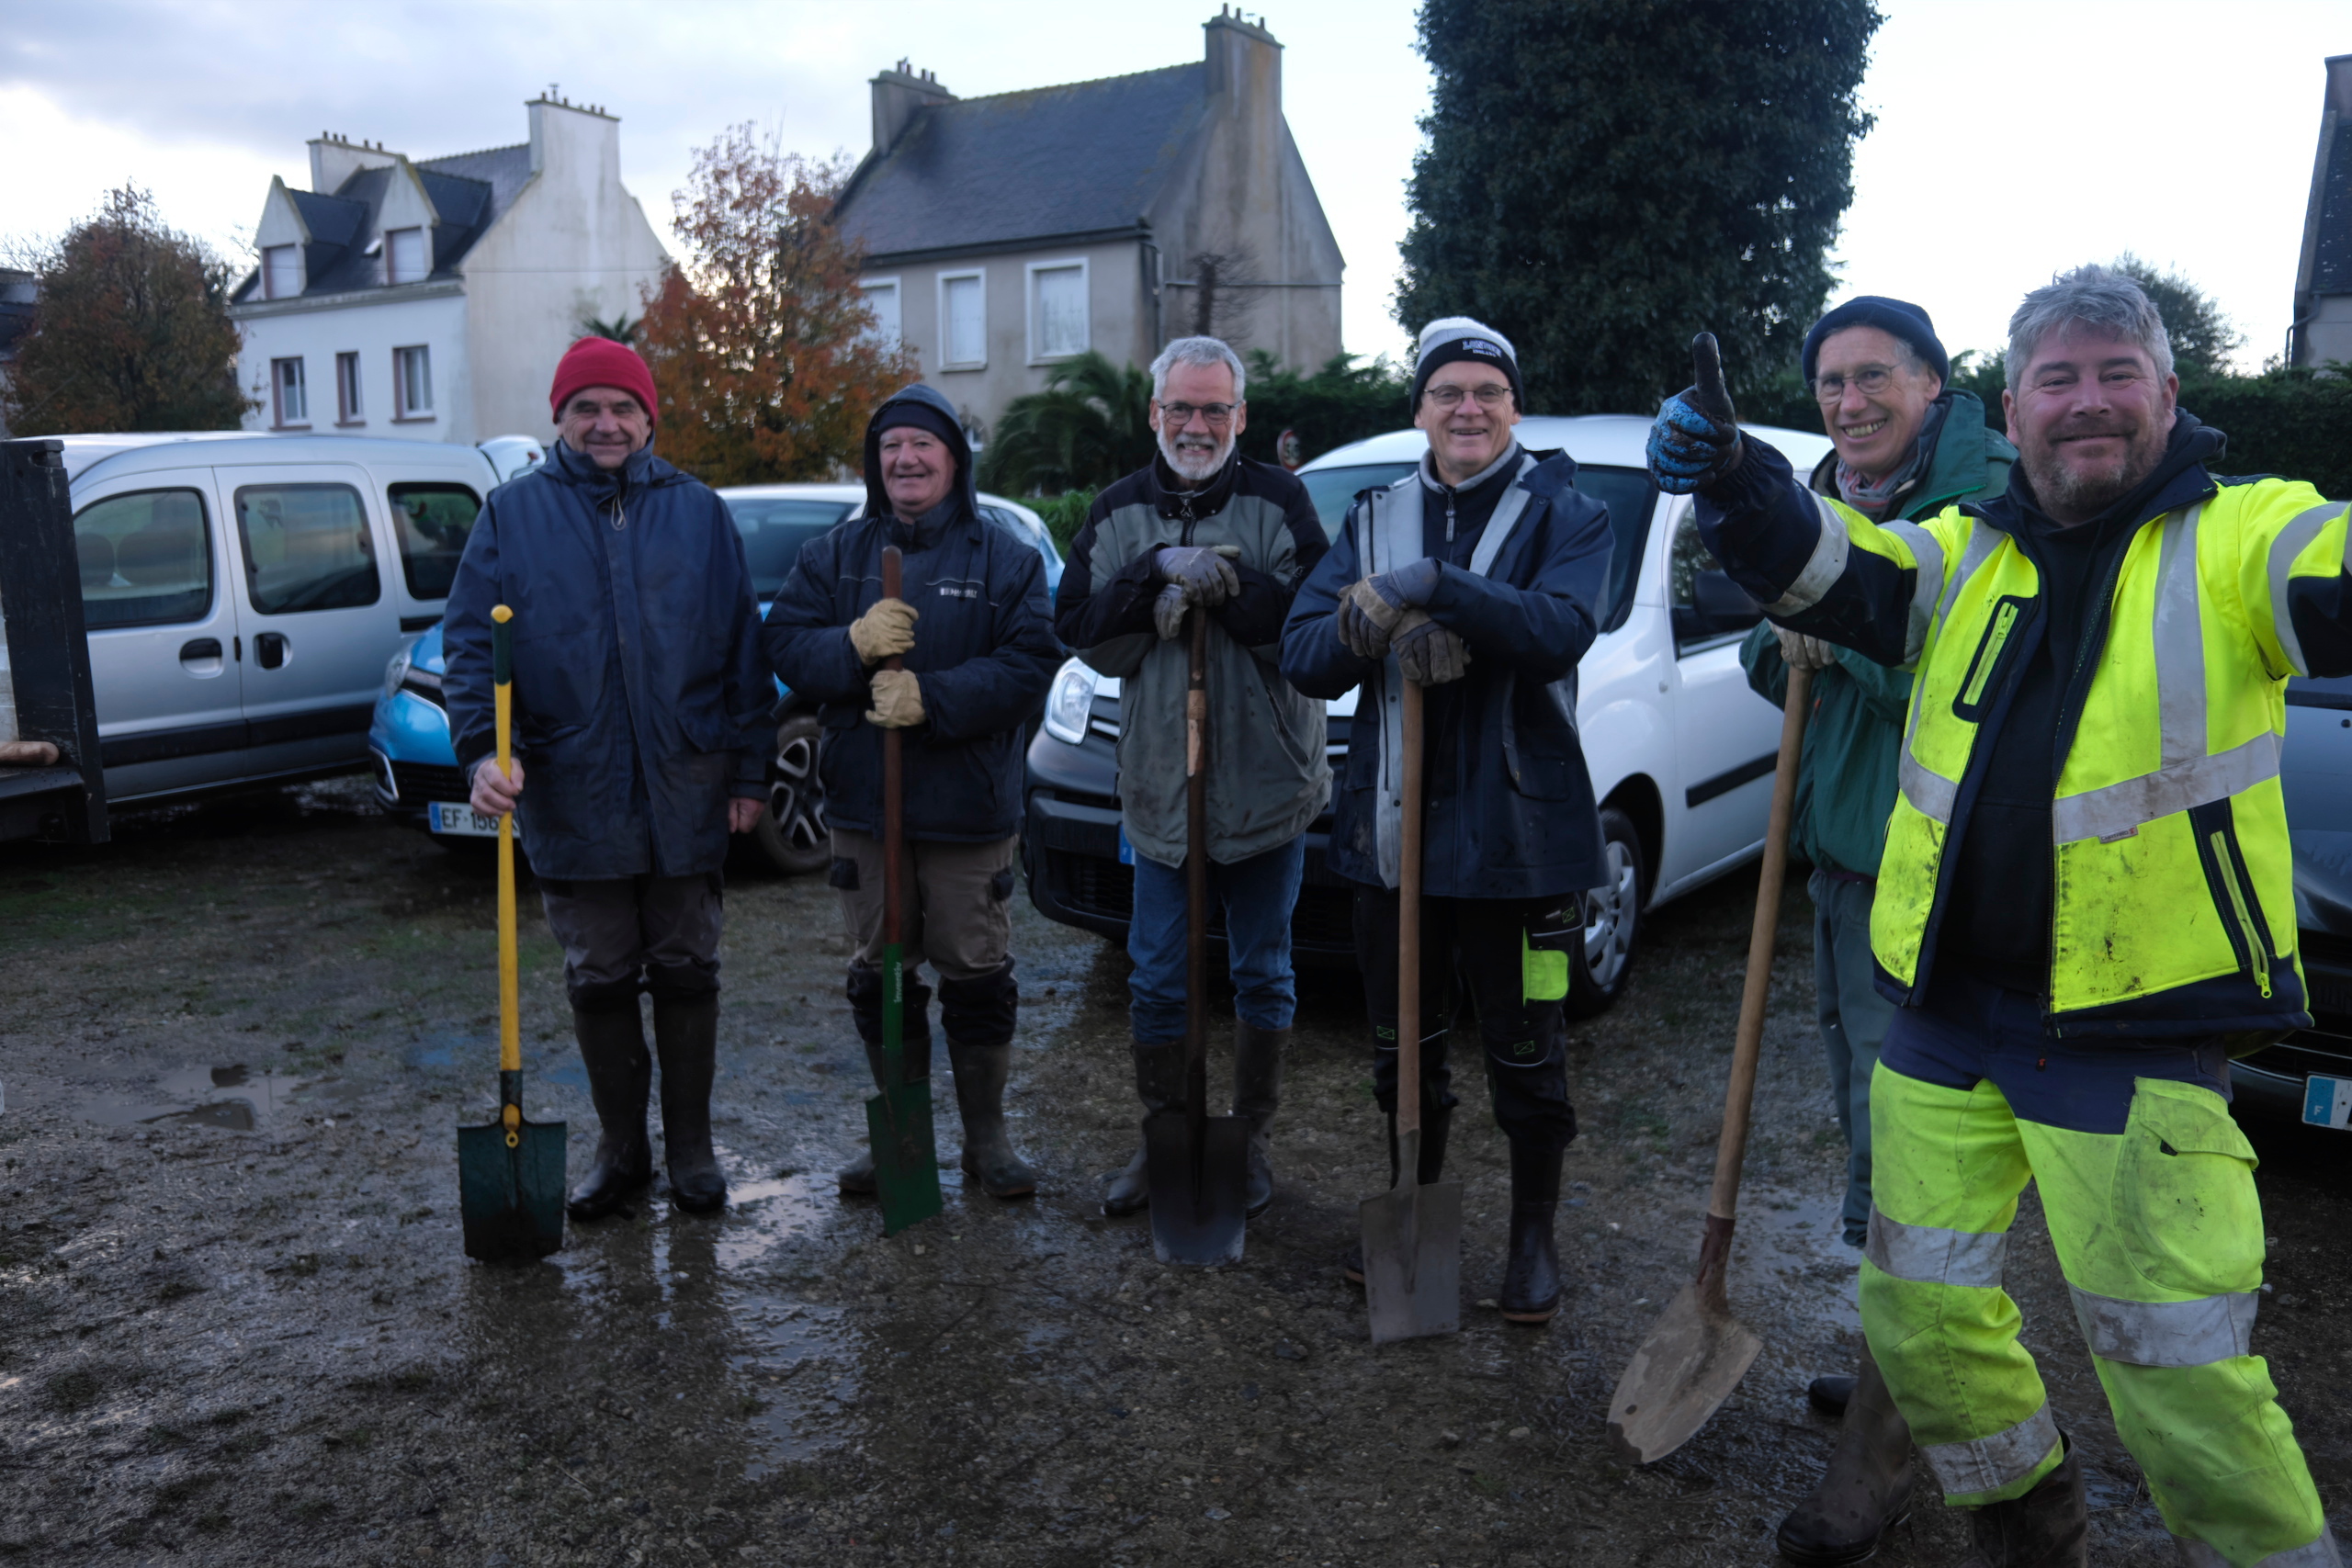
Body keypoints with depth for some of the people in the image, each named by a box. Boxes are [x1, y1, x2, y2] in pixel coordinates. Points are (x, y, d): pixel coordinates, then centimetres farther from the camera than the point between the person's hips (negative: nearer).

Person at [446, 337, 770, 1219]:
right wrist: (483, 748, -16)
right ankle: (621, 1149, 25)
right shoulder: (513, 514, 4)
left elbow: (743, 648, 4)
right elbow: (470, 642, 0)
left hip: (686, 792, 0)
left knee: (687, 974, 9)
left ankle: (691, 1147, 24)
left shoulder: (698, 512, 5)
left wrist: (749, 771, -1)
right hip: (571, 798, 0)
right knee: (598, 982, 10)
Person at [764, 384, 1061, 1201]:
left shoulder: (1006, 558, 1)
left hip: (970, 809, -2)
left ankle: (987, 1135, 21)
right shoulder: (834, 554, 9)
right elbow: (785, 644, 1)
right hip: (863, 805, 3)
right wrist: (854, 646, -19)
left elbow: (1028, 664, -10)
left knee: (978, 977, 5)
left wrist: (932, 698, -21)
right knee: (880, 977, 11)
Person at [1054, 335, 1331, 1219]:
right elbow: (1081, 631, -3)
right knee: (1155, 979, 9)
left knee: (1263, 974, 11)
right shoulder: (1118, 513, 7)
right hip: (1156, 783, 2)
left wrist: (1219, 583, -23)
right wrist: (1158, 570, -16)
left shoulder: (1278, 501, -3)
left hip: (1266, 784, -2)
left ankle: (1254, 1140, 27)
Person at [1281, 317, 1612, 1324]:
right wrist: (1384, 633, -20)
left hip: (1516, 833, -4)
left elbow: (1562, 629, -22)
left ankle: (1534, 1236, 28)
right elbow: (1302, 653, 0)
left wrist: (1439, 588, -32)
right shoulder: (1376, 517, 10)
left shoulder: (1565, 514, -2)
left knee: (1525, 1054, 8)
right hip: (1392, 827, 4)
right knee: (1403, 1047, 18)